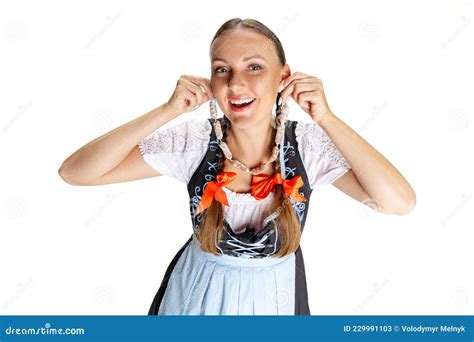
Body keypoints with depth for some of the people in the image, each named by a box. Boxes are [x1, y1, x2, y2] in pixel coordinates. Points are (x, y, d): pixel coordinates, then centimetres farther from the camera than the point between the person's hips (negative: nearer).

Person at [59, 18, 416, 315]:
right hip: (201, 294, 0)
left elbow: (400, 202, -30)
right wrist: (168, 110, -32)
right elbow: (75, 172, -25)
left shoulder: (308, 144, -21)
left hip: (276, 296, 1)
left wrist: (326, 118, -33)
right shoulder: (192, 141, -21)